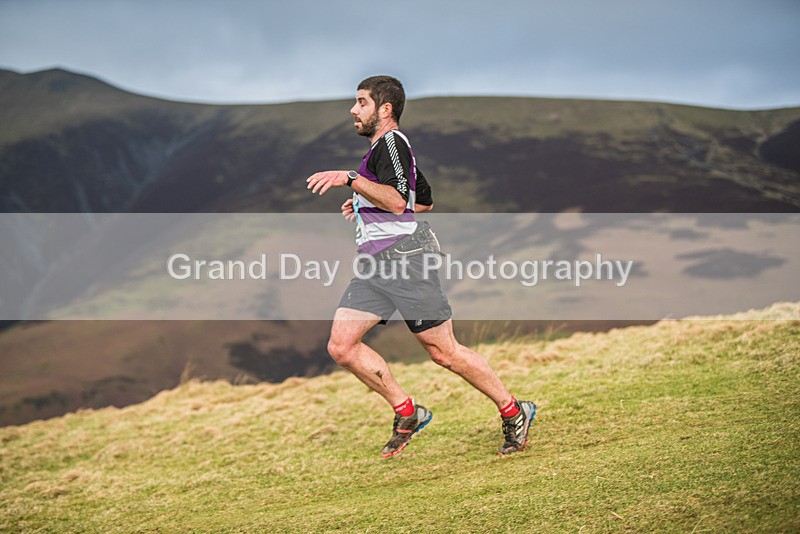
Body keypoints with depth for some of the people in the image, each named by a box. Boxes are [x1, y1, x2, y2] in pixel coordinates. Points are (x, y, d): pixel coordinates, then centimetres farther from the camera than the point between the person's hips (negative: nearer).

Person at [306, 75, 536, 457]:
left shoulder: (391, 142, -7)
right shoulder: (384, 147, 24)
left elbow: (398, 200, -23)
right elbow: (425, 200, 35)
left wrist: (349, 179, -23)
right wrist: (365, 205, 33)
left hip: (405, 253, -10)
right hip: (376, 263, 10)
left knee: (443, 352, -5)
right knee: (341, 346, -4)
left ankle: (514, 413, 10)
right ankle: (407, 414, 5)